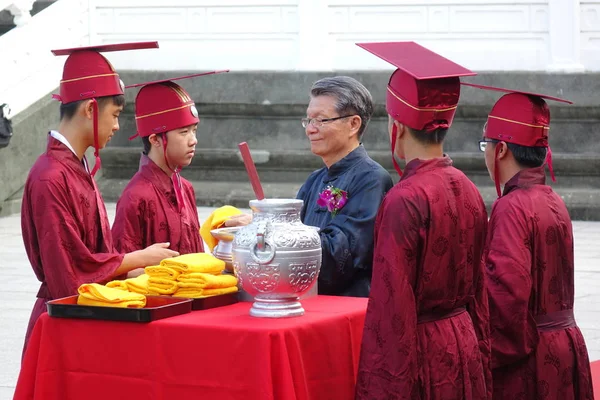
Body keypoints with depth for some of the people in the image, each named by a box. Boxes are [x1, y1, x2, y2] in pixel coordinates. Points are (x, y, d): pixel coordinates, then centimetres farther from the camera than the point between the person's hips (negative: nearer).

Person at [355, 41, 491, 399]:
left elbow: (393, 305, -18)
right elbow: (479, 288, 11)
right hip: (465, 348, 8)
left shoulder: (404, 201, -19)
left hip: (421, 355, -7)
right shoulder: (468, 190, 3)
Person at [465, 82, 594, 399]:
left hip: (528, 359, -9)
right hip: (565, 346, 9)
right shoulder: (553, 202, 8)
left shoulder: (512, 208, -17)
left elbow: (506, 292, -24)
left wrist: (494, 355, -14)